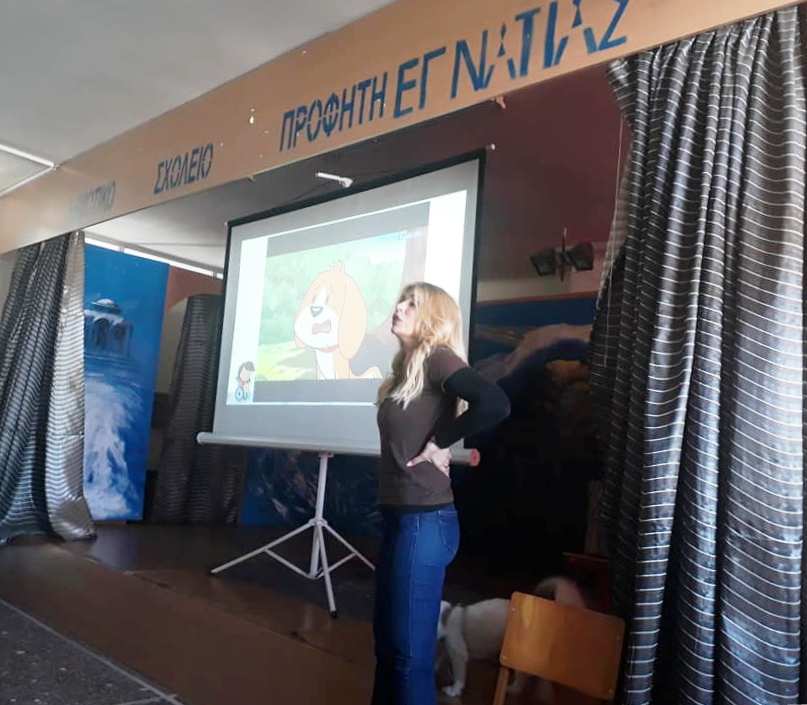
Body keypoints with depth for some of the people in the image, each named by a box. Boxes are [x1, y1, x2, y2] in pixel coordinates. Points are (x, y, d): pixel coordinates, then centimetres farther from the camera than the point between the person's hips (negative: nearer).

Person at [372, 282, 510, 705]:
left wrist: (439, 443, -15)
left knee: (411, 651, 2)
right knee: (387, 642, 20)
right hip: (399, 518, 9)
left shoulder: (437, 357, -11)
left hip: (426, 521, -9)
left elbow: (494, 404, -27)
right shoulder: (407, 368, 14)